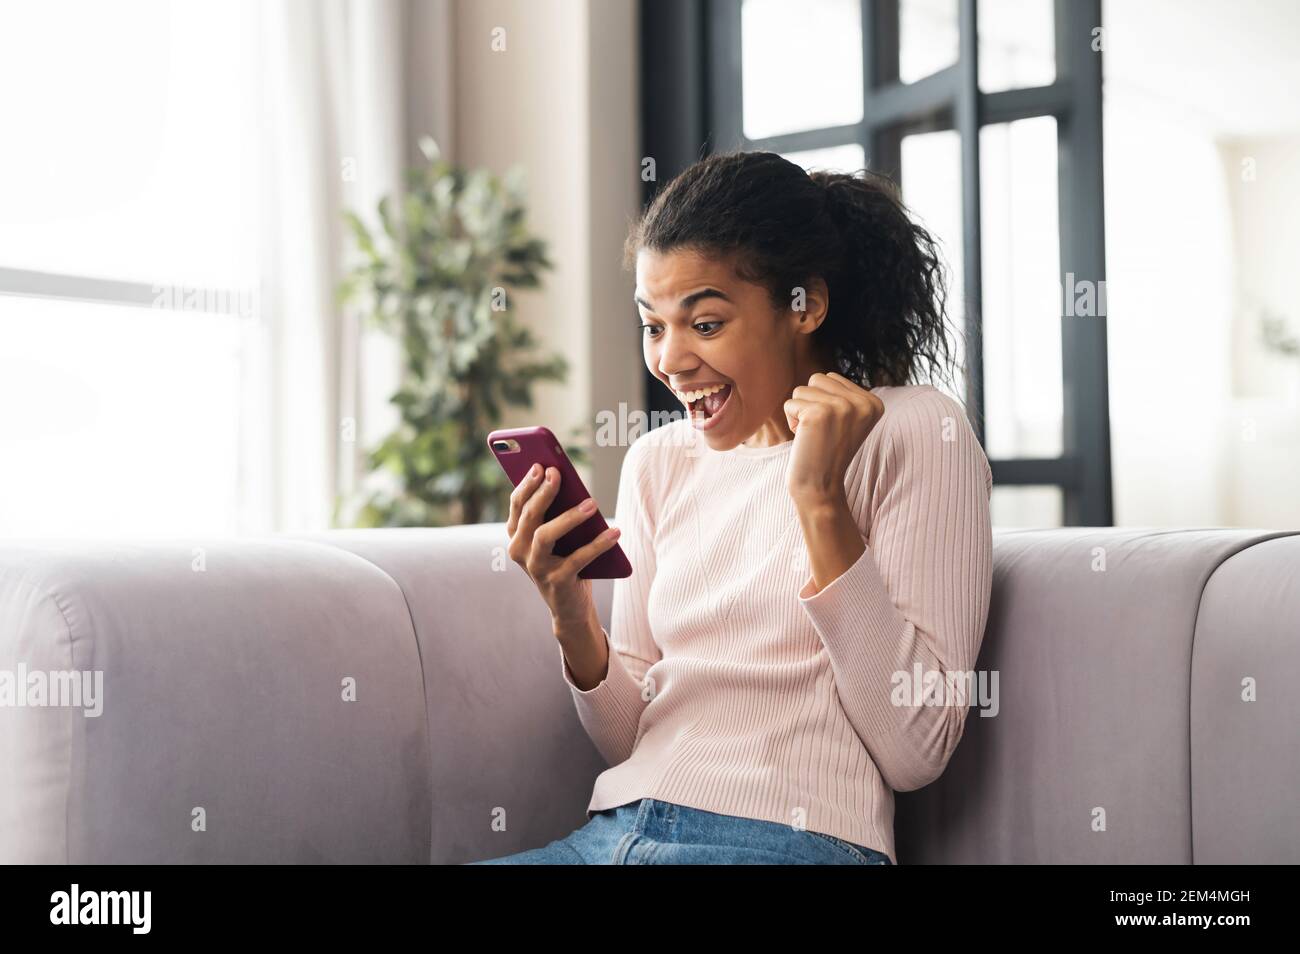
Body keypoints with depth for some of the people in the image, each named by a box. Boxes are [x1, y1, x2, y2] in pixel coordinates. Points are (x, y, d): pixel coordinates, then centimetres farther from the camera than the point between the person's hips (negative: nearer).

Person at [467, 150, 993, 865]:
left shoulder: (914, 431, -1)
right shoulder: (656, 461, 15)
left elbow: (915, 752, -9)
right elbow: (631, 738, 14)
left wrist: (820, 501, -13)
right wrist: (572, 620, -5)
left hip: (792, 837, -5)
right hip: (614, 831, 6)